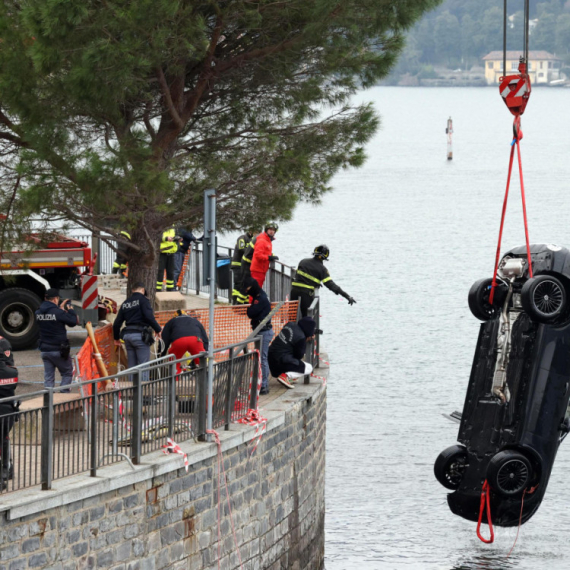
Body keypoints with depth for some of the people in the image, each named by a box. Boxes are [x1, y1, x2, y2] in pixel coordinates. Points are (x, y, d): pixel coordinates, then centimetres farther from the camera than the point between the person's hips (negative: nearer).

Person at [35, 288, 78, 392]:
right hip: (58, 350, -5)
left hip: (44, 350, 5)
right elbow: (73, 322, -9)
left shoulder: (38, 313, 3)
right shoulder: (58, 312, -17)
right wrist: (70, 310, 8)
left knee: (48, 376, 11)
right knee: (67, 373, 11)